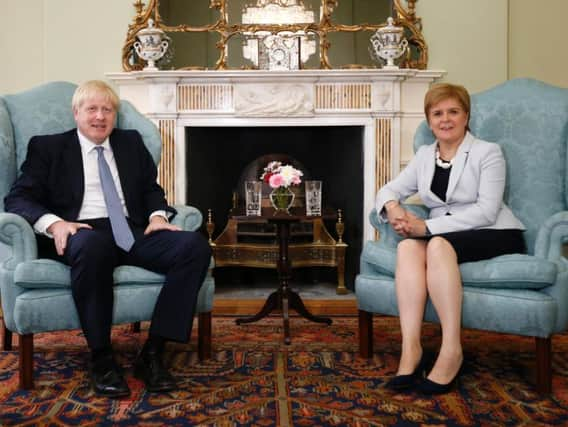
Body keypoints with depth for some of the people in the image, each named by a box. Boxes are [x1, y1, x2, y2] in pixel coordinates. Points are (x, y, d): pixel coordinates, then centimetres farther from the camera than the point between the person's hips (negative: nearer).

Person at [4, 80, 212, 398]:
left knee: (196, 245, -24)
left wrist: (158, 215, -2)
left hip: (132, 232, 4)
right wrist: (53, 222, -17)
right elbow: (18, 198, 4)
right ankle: (101, 358, -24)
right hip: (81, 233, -3)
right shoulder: (47, 146, 13)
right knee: (94, 245, -42)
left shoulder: (132, 142, 23)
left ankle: (152, 352, -21)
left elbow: (152, 188, 23)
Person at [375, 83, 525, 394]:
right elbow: (390, 189, 11)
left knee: (438, 245, -35)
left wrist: (428, 227, -22)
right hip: (444, 236, 4)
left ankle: (452, 350, -34)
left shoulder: (487, 152, -2)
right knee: (408, 246, -29)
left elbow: (486, 211, -14)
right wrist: (393, 207, -15)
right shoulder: (424, 155, 15)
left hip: (495, 235, -4)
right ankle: (411, 347, -36)